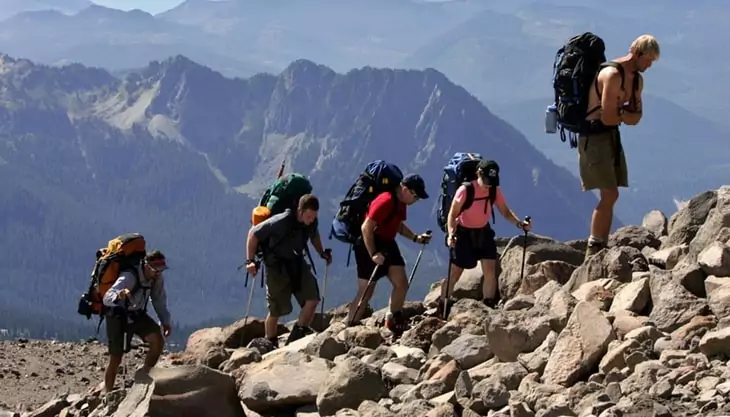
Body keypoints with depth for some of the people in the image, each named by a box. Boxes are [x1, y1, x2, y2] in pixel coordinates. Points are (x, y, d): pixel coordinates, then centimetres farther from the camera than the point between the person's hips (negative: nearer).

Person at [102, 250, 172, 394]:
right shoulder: (129, 277, -32)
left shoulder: (157, 278, -11)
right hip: (118, 315, -5)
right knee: (116, 357, -6)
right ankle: (107, 394, 8)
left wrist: (166, 321, -1)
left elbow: (159, 300, 6)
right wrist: (118, 296, -64)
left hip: (137, 314, 6)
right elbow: (107, 298, -42)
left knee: (158, 340, -18)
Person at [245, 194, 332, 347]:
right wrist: (250, 261, -18)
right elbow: (253, 234, -17)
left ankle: (296, 339, -1)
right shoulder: (281, 222, -26)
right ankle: (270, 345, 19)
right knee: (276, 310, -2)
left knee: (312, 299, -11)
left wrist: (322, 253, 10)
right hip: (277, 267, -5)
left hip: (297, 263, 5)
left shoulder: (312, 222, -7)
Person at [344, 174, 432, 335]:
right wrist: (373, 254, -27)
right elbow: (366, 227, -26)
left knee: (401, 284, 3)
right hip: (370, 246, -9)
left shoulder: (401, 203, 6)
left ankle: (393, 321, 18)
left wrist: (416, 237, 10)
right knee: (366, 292, -6)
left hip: (387, 245, 9)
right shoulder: (386, 201, -23)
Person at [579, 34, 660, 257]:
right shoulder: (612, 75, -20)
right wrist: (625, 115, -2)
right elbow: (607, 118, -23)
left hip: (612, 137, 10)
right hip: (594, 136, -10)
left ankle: (601, 250, 11)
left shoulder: (637, 80, 11)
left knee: (610, 196, 7)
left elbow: (636, 117, 12)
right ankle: (593, 252, -12)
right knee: (609, 195, -14)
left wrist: (619, 113, -10)